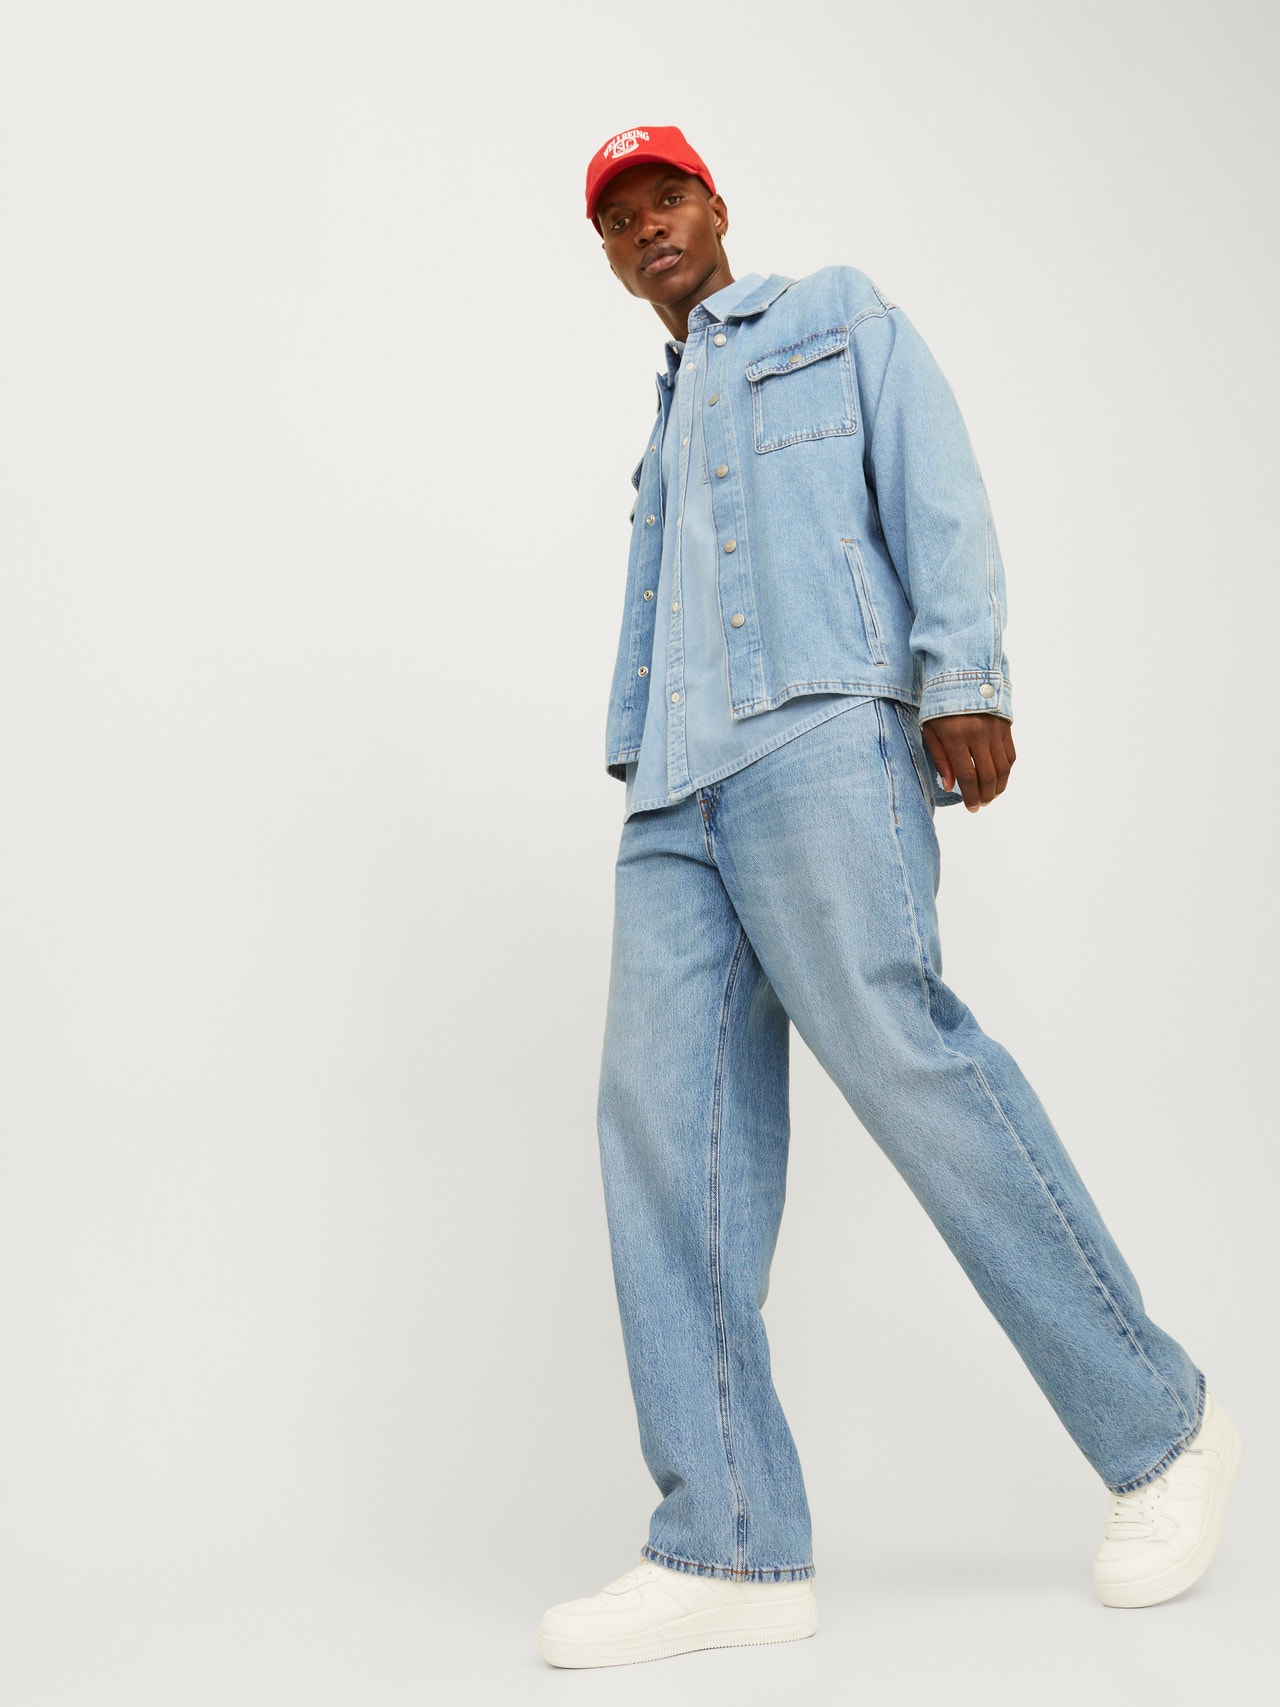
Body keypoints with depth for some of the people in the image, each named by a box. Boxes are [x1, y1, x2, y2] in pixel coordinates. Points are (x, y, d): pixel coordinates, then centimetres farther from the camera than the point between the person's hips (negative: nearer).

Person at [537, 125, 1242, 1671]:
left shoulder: (841, 317, 18)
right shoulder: (667, 426, 36)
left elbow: (936, 494, 2)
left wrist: (964, 679, -14)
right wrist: (636, 784, 13)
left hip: (819, 726, -6)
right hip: (680, 788, 6)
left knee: (898, 1047, -21)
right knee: (664, 1107, -10)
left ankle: (1158, 1428, -6)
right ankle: (729, 1548, -12)